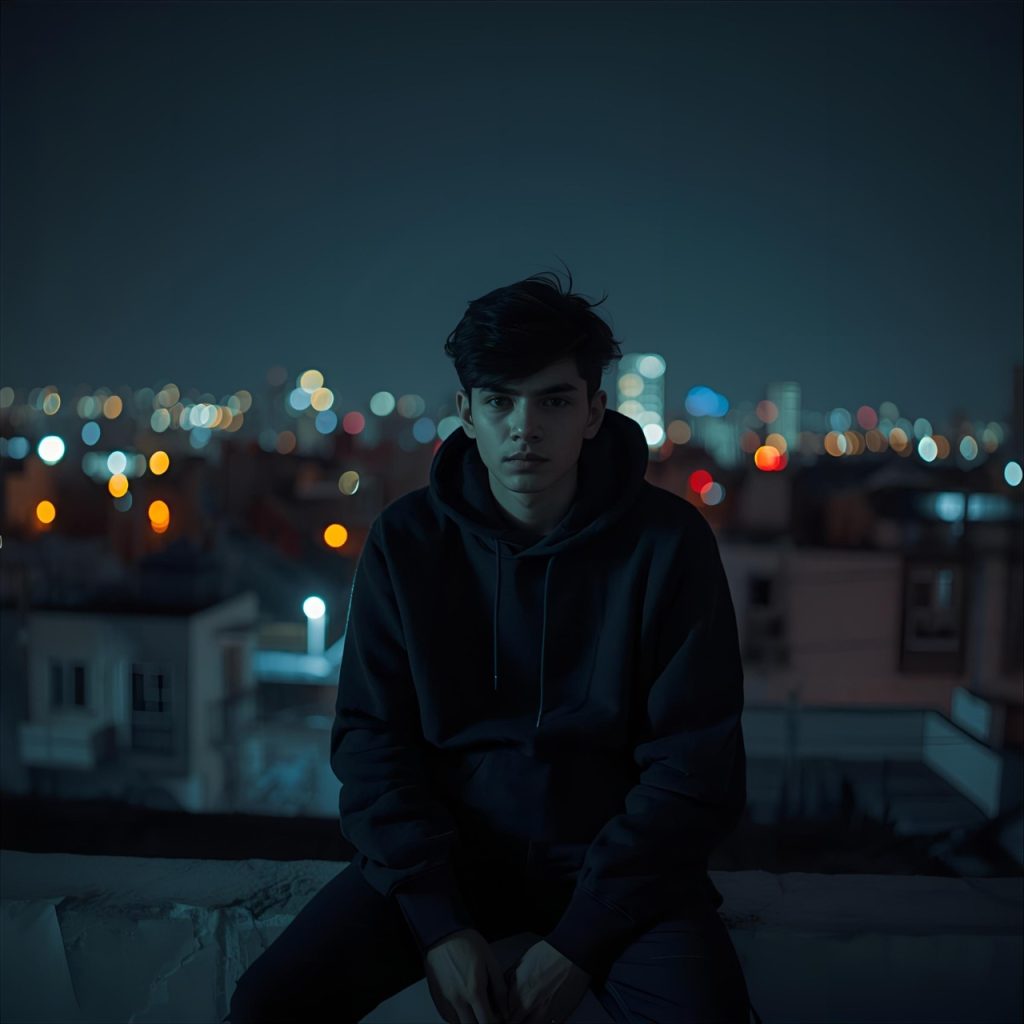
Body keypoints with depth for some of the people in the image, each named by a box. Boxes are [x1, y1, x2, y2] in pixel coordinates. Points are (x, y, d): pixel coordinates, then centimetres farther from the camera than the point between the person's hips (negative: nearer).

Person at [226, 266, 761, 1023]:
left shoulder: (668, 542, -11)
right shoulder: (406, 541, -5)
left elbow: (696, 767, -10)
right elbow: (375, 739, -3)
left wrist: (577, 942, -14)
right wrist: (438, 922, -13)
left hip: (617, 855, -1)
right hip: (449, 847, 2)